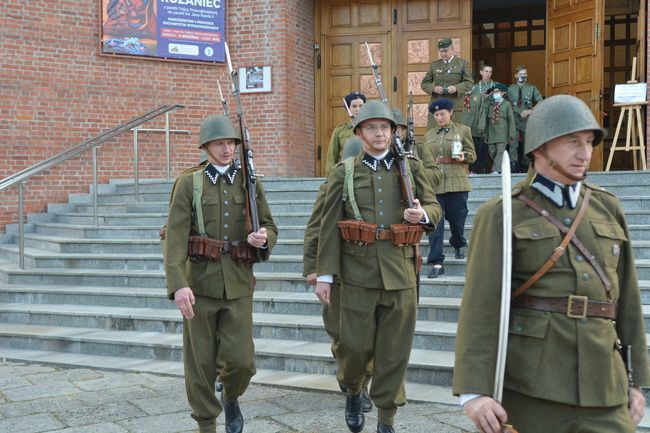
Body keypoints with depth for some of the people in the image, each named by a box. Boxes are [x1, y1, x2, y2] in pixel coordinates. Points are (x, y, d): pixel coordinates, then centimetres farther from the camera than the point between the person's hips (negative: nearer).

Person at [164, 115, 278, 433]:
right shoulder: (188, 183, -1)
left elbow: (270, 228, 10)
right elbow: (175, 236, -10)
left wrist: (263, 238, -16)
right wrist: (178, 285, -22)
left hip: (238, 284, 2)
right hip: (200, 282, -1)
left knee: (240, 359, -1)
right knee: (201, 361, 5)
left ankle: (231, 398, 32)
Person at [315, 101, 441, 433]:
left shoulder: (412, 168, 10)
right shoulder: (343, 173, 6)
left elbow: (435, 208, 11)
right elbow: (329, 226, 3)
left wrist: (423, 215, -14)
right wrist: (324, 274, -1)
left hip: (401, 272, 1)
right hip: (358, 273, -1)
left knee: (395, 350, 6)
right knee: (355, 345, 2)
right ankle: (352, 391, 34)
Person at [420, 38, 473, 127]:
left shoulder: (462, 63, 9)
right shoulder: (434, 65, 15)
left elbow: (469, 83, 3)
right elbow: (424, 83, 13)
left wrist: (456, 88, -16)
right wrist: (434, 88, -9)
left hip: (455, 107, -2)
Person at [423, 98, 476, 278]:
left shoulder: (463, 130, 7)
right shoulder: (428, 135, 15)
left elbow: (472, 155, 6)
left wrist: (463, 157, -15)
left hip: (456, 183, -2)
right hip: (434, 184, 2)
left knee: (457, 219, 8)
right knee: (435, 224, -6)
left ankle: (458, 245, 41)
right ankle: (437, 263, -4)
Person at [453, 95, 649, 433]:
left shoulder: (607, 208, 11)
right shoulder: (501, 215, -3)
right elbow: (480, 305, -9)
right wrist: (474, 391, -16)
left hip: (603, 391, 4)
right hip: (528, 388, -4)